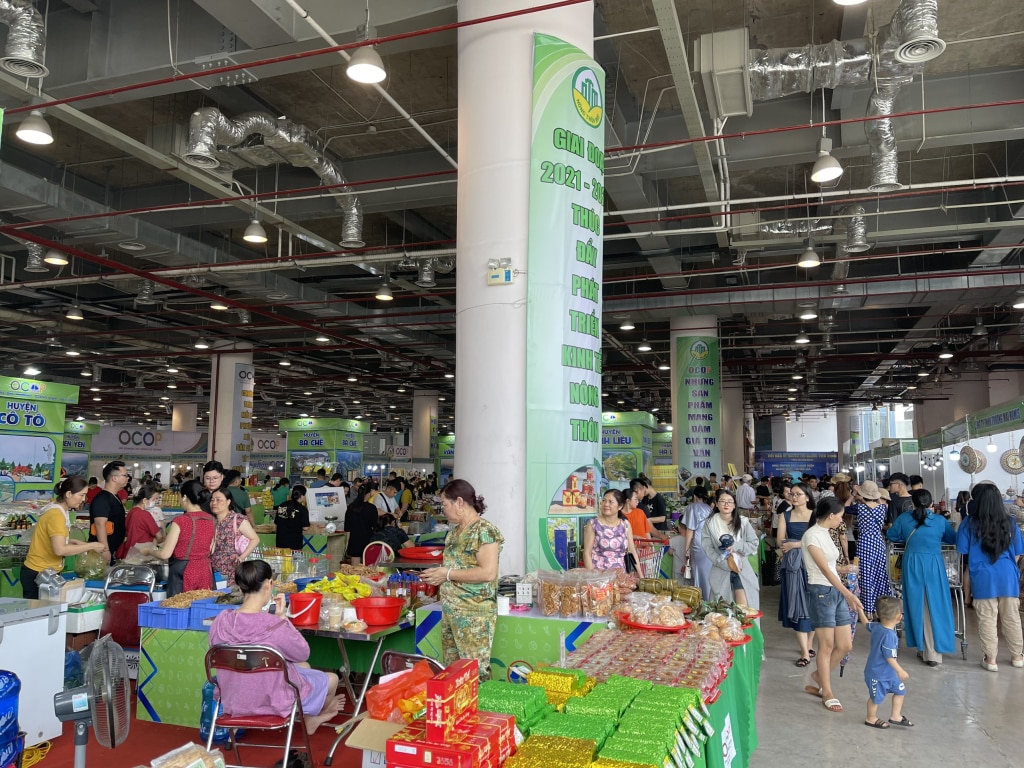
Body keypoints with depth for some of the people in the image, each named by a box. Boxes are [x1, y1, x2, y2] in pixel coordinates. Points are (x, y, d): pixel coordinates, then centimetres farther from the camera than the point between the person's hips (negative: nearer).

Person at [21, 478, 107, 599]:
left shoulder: (59, 510, 7)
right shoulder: (56, 515, -22)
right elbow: (60, 550, -29)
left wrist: (76, 543, 2)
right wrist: (91, 546, -22)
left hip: (46, 572, 9)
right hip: (37, 574, -9)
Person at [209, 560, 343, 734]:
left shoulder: (220, 621, -16)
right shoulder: (274, 625, -31)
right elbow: (303, 653, -13)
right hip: (273, 702, -6)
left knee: (303, 667, 30)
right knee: (332, 679, 22)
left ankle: (309, 719, 48)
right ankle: (319, 712, 54)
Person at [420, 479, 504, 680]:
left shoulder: (484, 531, -14)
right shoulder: (454, 531, 12)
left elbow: (488, 573, -23)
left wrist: (448, 574, -17)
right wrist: (438, 574, 5)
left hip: (474, 615, -9)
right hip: (450, 612, 9)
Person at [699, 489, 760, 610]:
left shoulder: (743, 521, -2)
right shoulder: (710, 523, -3)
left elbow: (754, 543, 3)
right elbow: (707, 548, -4)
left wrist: (736, 546, -14)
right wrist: (724, 563, -13)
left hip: (741, 568, 0)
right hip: (720, 569, 0)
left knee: (743, 608, -7)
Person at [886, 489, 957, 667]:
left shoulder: (904, 518, -1)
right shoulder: (940, 520, -3)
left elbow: (891, 535, 10)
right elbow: (953, 539, 11)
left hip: (912, 565, 1)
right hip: (934, 565, -1)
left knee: (917, 605, 10)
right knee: (935, 607, 3)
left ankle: (923, 648, 17)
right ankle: (933, 653, 3)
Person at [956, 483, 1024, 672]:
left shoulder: (969, 524, -7)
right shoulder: (1009, 522, 0)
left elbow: (962, 551, -1)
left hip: (984, 577, -3)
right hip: (1008, 576, 3)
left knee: (987, 620, 5)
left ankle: (990, 659, 11)